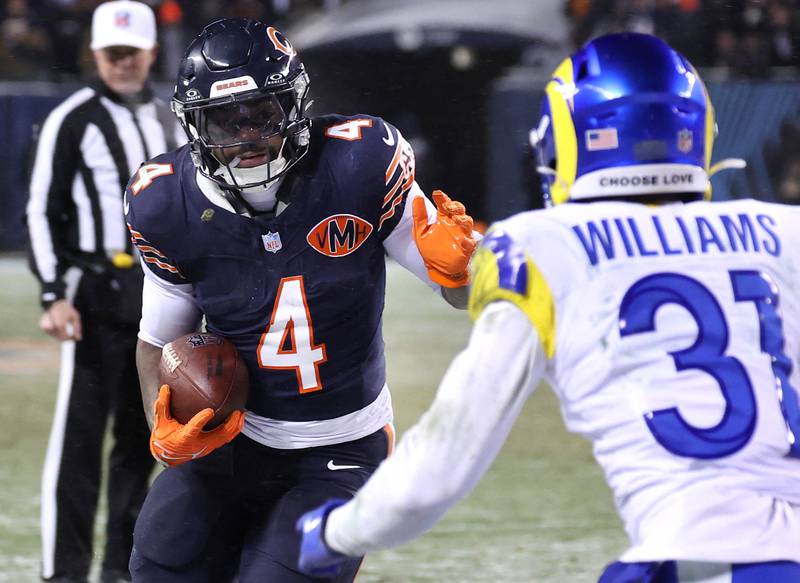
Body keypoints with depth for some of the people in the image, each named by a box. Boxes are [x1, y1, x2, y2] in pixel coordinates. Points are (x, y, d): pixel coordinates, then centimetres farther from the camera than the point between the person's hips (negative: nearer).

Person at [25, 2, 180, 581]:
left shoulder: (170, 120, 14)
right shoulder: (72, 120, -4)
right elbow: (43, 211, -6)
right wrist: (54, 296, -15)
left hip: (159, 295, 6)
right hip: (96, 291, -6)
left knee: (140, 435, 8)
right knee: (80, 431, -9)